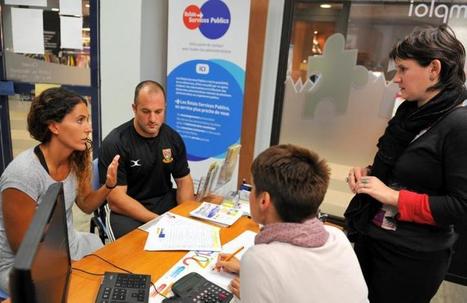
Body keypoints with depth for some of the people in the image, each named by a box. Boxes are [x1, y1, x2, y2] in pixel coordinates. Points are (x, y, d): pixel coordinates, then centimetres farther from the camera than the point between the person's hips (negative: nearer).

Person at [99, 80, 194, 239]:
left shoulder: (173, 138, 1)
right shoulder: (114, 143, -14)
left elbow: (184, 181, 7)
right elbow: (116, 200, -18)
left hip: (166, 202, 6)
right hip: (127, 211, -5)